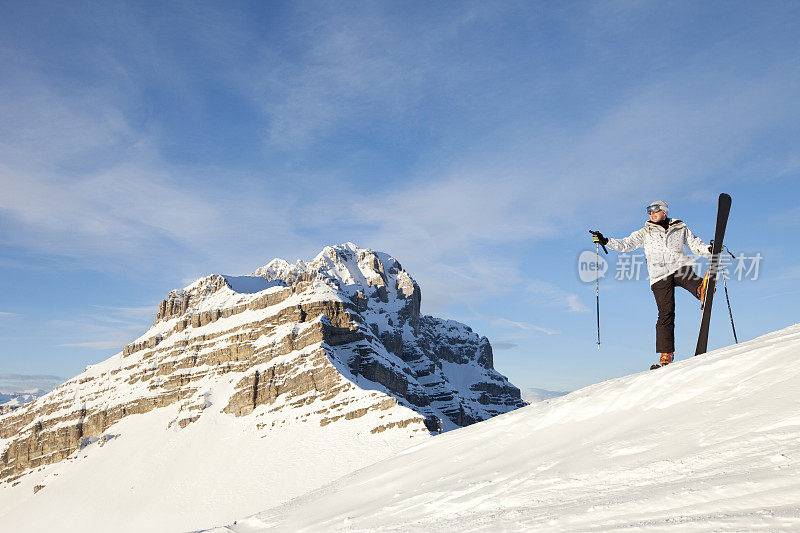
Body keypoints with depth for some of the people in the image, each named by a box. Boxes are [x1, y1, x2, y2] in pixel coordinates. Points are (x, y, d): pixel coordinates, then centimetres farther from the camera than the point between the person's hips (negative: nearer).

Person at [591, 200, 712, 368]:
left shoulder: (681, 229, 20)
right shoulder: (645, 233, 20)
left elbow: (696, 245, 16)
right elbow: (626, 244, 12)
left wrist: (710, 249, -5)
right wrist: (606, 241, -3)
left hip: (680, 267, 1)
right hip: (660, 276, -1)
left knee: (694, 284, -35)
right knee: (665, 314, -9)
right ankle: (666, 354, -8)